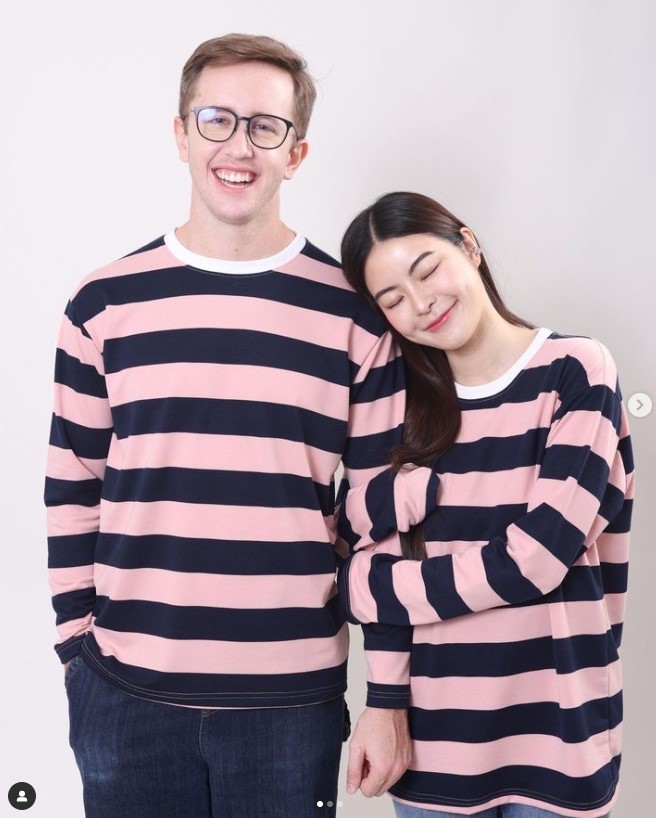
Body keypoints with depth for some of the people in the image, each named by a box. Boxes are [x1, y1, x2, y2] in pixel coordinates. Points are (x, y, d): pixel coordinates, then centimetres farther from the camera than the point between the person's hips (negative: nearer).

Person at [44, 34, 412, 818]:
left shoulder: (356, 313, -1)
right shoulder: (104, 304, 2)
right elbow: (71, 494, 7)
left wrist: (389, 699, 0)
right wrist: (78, 652, 4)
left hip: (292, 701, -1)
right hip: (125, 695, 1)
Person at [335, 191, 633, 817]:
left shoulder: (575, 371, -7)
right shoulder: (406, 401, 5)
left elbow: (537, 554, -16)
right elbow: (341, 528, -3)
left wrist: (362, 587, -11)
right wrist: (415, 489, -21)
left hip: (556, 731, -3)